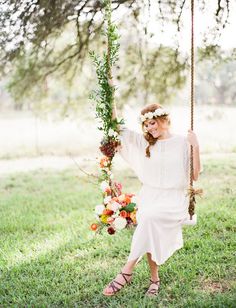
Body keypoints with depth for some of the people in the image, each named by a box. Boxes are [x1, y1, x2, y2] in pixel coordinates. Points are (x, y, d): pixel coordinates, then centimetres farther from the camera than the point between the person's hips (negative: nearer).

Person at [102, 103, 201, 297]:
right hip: (149, 197, 3)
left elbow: (194, 176, -3)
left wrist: (195, 146, -13)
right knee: (151, 235, -22)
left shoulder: (182, 143, 1)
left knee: (149, 217, -31)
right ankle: (155, 279, -3)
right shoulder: (144, 142, 12)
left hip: (173, 201, -3)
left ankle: (127, 271, -25)